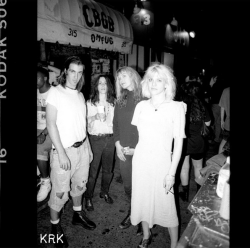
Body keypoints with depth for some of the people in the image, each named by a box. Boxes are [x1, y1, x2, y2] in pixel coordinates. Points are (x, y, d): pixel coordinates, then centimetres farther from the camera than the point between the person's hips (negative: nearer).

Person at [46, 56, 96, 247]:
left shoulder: (80, 95, 11)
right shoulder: (56, 92, -8)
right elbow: (51, 124, -14)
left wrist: (88, 148, 14)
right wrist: (61, 152, -18)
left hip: (82, 148, 6)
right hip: (64, 150, -6)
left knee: (79, 184, 19)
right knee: (60, 190, 2)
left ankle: (78, 214, 41)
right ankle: (55, 225, 25)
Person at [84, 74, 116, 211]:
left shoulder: (113, 102, 7)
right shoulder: (90, 102, 2)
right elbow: (85, 121, -1)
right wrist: (96, 117, -16)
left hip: (110, 138, 3)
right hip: (95, 139, -2)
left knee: (108, 169, 13)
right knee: (92, 170, 0)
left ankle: (104, 192, 36)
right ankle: (88, 197, 18)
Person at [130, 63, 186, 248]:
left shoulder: (176, 108, -8)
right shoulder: (141, 106, 2)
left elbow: (178, 143, -7)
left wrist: (172, 173, -9)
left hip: (161, 163, -3)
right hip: (140, 161, 4)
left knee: (167, 205, 5)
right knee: (142, 200, 15)